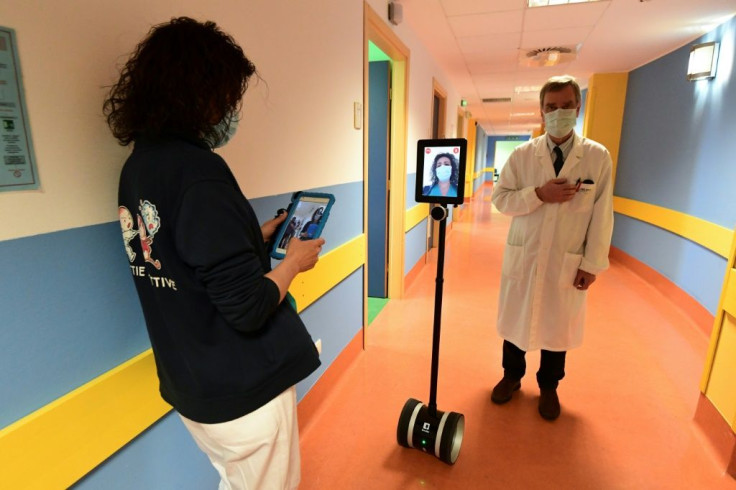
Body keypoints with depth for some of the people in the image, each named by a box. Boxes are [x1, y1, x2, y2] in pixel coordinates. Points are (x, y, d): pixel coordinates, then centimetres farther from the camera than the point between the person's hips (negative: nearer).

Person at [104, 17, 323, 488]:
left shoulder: (138, 163, 2)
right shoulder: (198, 172, -26)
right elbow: (247, 308, -27)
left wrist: (257, 236, 10)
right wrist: (294, 259, -10)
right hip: (244, 391, -7)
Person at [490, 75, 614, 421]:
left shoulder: (598, 156, -4)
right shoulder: (522, 154, -2)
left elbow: (602, 215, -4)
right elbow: (500, 198, -4)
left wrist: (592, 263, -6)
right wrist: (539, 194, -20)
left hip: (567, 262, 0)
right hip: (522, 257, 1)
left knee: (558, 326, 14)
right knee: (515, 320, 15)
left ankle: (548, 386, 39)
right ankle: (512, 376, 40)